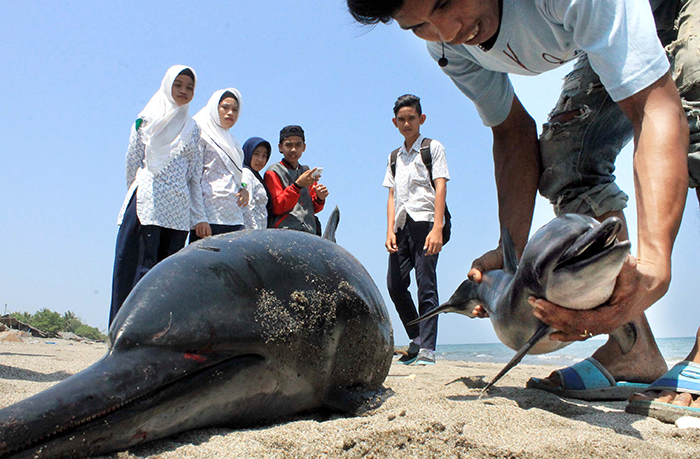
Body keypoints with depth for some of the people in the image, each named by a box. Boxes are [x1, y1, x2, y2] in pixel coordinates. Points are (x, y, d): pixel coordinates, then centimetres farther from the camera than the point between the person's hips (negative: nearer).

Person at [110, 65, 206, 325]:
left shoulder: (192, 128, 18)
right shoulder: (148, 118, 9)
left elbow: (195, 176, 14)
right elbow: (133, 160, 8)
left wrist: (199, 216, 8)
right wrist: (137, 195, 5)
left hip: (178, 209, 3)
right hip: (147, 203, -3)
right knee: (143, 266, -7)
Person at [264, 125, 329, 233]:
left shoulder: (307, 172, 20)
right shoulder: (273, 172, 4)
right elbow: (277, 208, -6)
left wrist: (319, 199, 0)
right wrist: (297, 185, -16)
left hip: (310, 233, 5)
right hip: (284, 232, -5)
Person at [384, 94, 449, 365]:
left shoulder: (433, 148, 7)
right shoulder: (394, 157, 22)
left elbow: (440, 188, -4)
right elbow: (392, 195, 15)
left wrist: (437, 228, -15)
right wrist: (390, 230, 1)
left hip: (424, 222, -5)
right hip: (401, 225, 6)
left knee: (426, 285, -8)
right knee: (395, 284, 2)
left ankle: (428, 348, -4)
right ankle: (416, 339, 17)